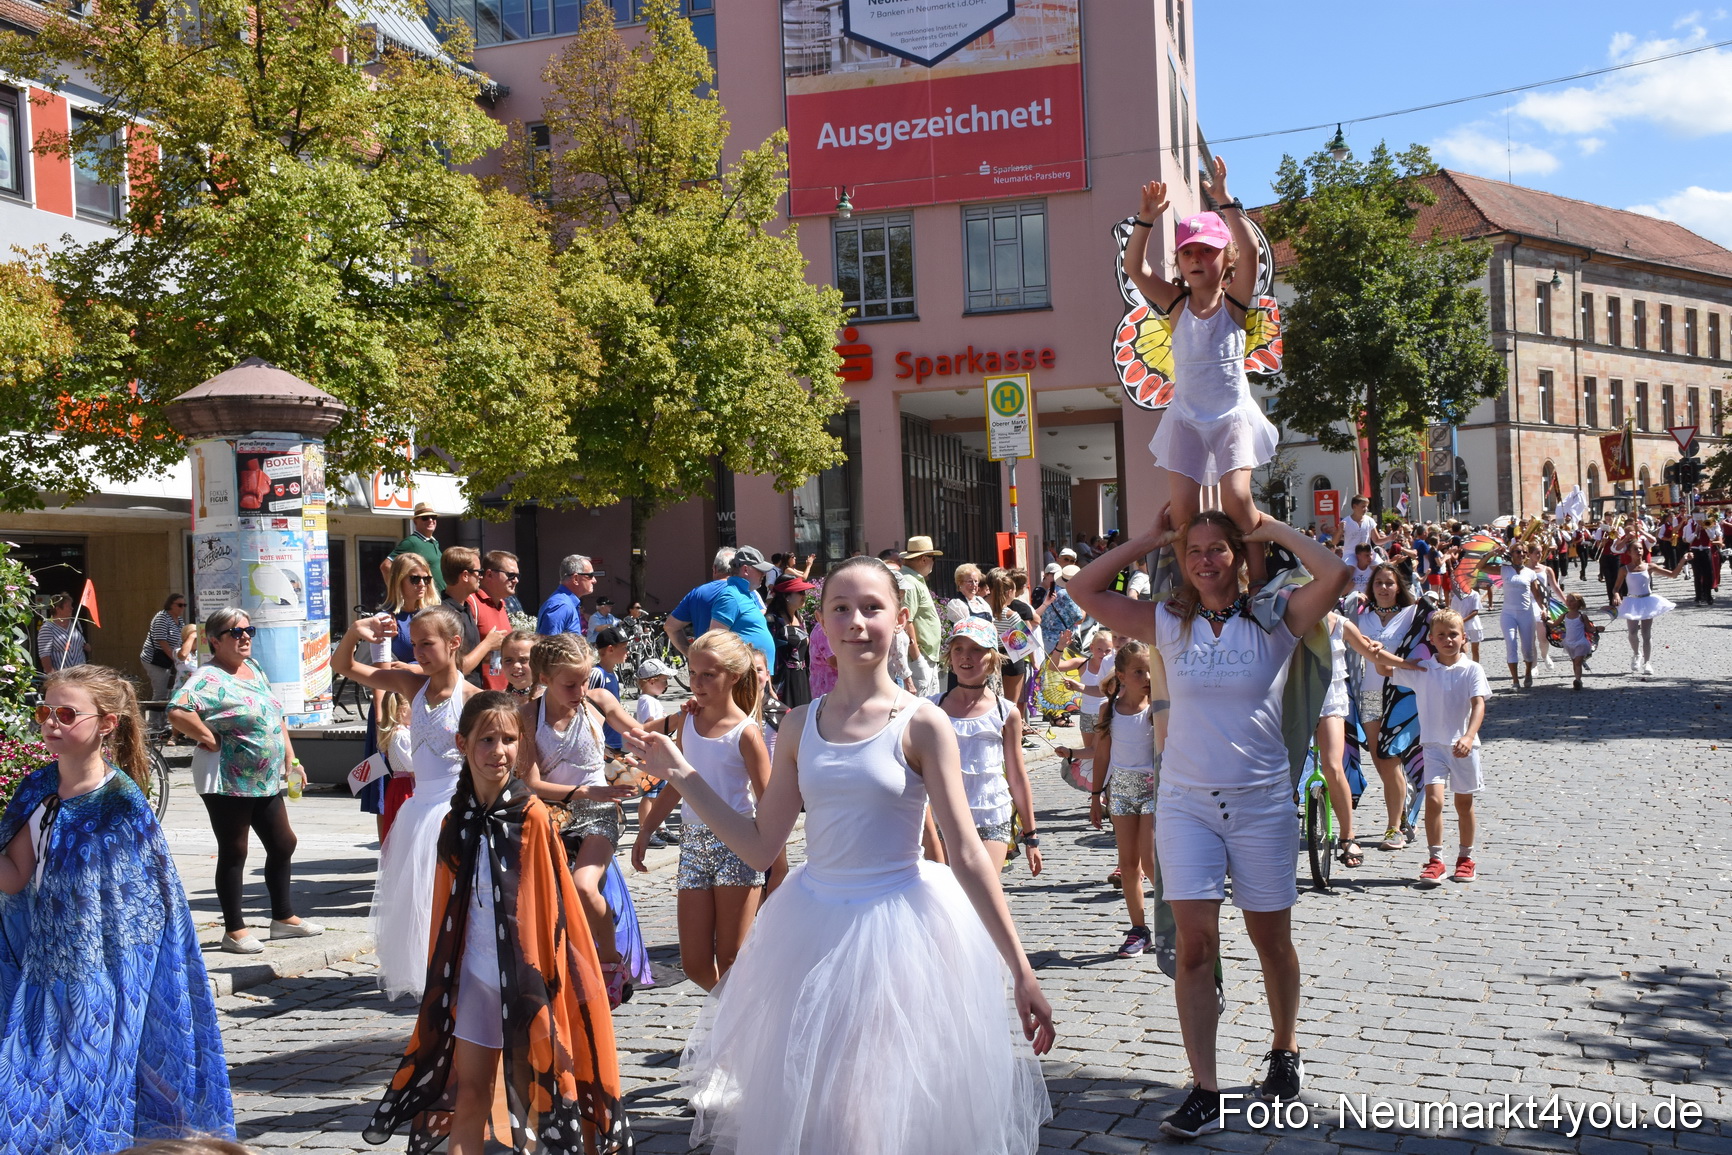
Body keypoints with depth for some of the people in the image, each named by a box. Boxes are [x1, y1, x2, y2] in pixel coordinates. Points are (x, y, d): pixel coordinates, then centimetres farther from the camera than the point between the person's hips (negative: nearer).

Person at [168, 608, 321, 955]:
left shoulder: (254, 668, 11)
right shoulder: (210, 677, -16)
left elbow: (275, 716, 20)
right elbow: (177, 712, -33)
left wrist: (290, 757, 13)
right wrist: (209, 738, -20)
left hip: (267, 780, 8)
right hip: (227, 781, -8)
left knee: (283, 844, 14)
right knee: (233, 853, 2)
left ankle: (284, 917, 28)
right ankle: (234, 930, 13)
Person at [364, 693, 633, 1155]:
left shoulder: (531, 816, -12)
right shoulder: (458, 820, 2)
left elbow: (550, 905, -9)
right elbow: (447, 908, 11)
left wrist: (546, 979, -10)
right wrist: (442, 974, 12)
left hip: (526, 973, -4)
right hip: (474, 972, 4)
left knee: (528, 1094, 7)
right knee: (470, 1093, 8)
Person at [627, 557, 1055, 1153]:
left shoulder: (921, 724, -9)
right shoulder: (801, 725, 2)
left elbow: (967, 855, -10)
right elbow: (761, 846, 5)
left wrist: (1021, 972, -12)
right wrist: (681, 775, 2)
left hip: (897, 925, -4)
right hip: (813, 924, 4)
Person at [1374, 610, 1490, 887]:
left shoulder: (1472, 670, -3)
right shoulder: (1421, 671, 2)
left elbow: (1478, 705, -13)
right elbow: (1382, 669, 7)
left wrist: (1469, 736, -28)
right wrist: (1407, 664, -11)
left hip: (1463, 745, 0)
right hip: (1434, 744, 0)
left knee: (1464, 803, 11)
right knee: (1433, 799, -13)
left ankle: (1466, 858, 27)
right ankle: (1435, 859, -6)